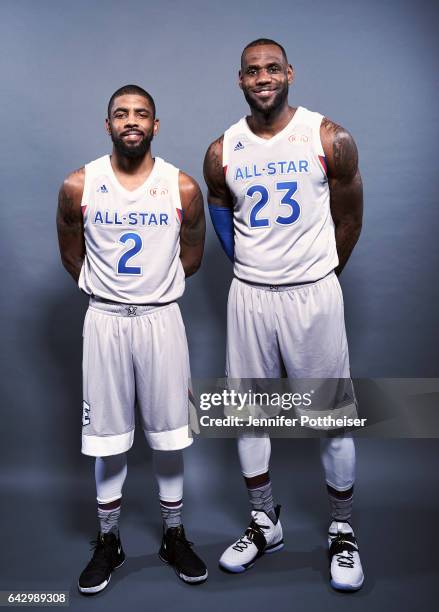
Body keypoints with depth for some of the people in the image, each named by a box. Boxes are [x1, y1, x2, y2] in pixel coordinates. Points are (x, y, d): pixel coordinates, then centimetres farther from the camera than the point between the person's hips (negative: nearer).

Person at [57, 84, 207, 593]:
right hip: (104, 318, 0)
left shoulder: (183, 188, -4)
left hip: (161, 318, 0)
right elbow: (71, 256, 11)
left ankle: (174, 537, 30)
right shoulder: (79, 187, -3)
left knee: (168, 436, 9)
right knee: (107, 439, 8)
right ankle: (108, 542, 29)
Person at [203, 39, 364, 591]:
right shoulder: (221, 153, 2)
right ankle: (264, 523, 29)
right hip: (248, 295, 3)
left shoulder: (329, 139, -4)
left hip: (313, 293, -2)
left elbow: (349, 219, 5)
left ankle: (342, 531, 25)